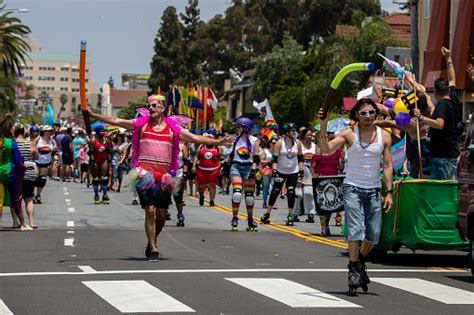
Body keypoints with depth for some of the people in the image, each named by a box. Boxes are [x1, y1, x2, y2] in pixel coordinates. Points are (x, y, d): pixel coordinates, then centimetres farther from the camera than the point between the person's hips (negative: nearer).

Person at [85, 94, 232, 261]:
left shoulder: (173, 128, 9)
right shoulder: (141, 124, 7)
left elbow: (196, 138, 10)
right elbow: (115, 121, 6)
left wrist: (217, 142, 3)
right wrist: (93, 115, 0)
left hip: (164, 173, 2)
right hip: (145, 171, -2)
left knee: (161, 214, 5)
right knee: (150, 210, -12)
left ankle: (152, 242, 29)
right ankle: (153, 249, -6)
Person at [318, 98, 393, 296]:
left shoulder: (384, 136, 5)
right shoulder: (349, 134, -2)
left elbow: (388, 165, 6)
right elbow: (326, 150, -12)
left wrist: (389, 192, 0)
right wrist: (323, 127, -24)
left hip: (374, 190, 3)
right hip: (353, 189, -3)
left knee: (374, 234, 3)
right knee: (355, 230, -15)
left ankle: (360, 261, 30)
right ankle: (354, 270, -6)